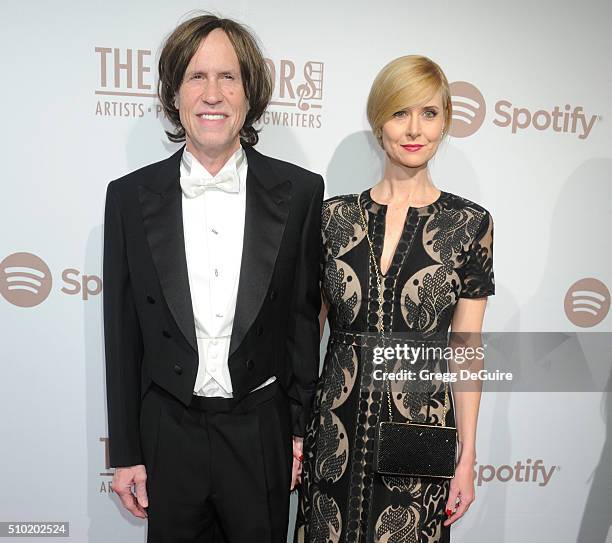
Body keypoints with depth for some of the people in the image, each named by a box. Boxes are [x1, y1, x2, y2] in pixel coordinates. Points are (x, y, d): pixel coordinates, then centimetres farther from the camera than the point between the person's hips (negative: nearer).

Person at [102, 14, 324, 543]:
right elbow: (122, 335, 0)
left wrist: (302, 428, 3)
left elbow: (304, 317, 0)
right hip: (168, 433, 1)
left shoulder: (298, 191, -7)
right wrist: (125, 452, 3)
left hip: (261, 433, 0)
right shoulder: (131, 197, -5)